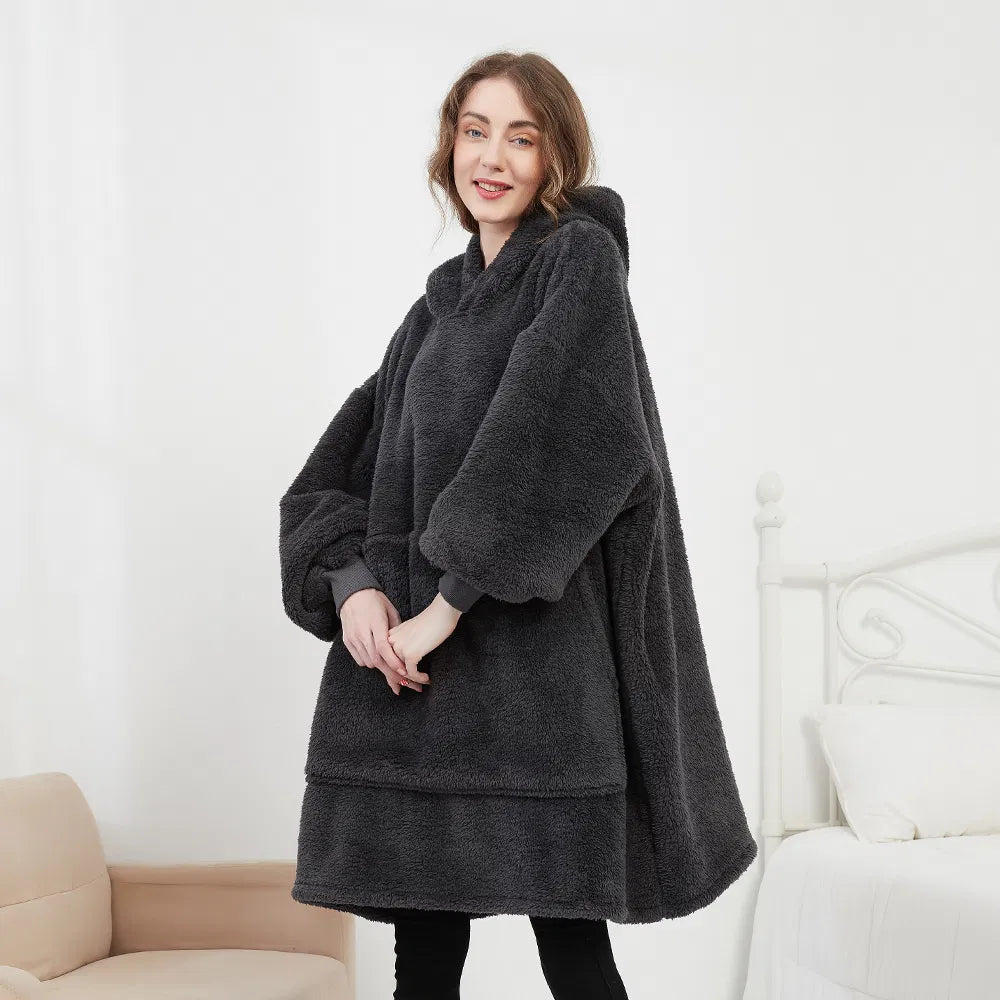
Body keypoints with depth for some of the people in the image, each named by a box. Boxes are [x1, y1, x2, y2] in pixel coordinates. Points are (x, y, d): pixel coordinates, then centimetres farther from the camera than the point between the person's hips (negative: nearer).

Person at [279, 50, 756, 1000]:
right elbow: (335, 472, 13)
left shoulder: (582, 257, 0)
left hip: (533, 652, -6)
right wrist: (354, 583, -7)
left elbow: (551, 434, -16)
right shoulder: (441, 299, 19)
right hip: (407, 658, 6)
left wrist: (451, 601, -18)